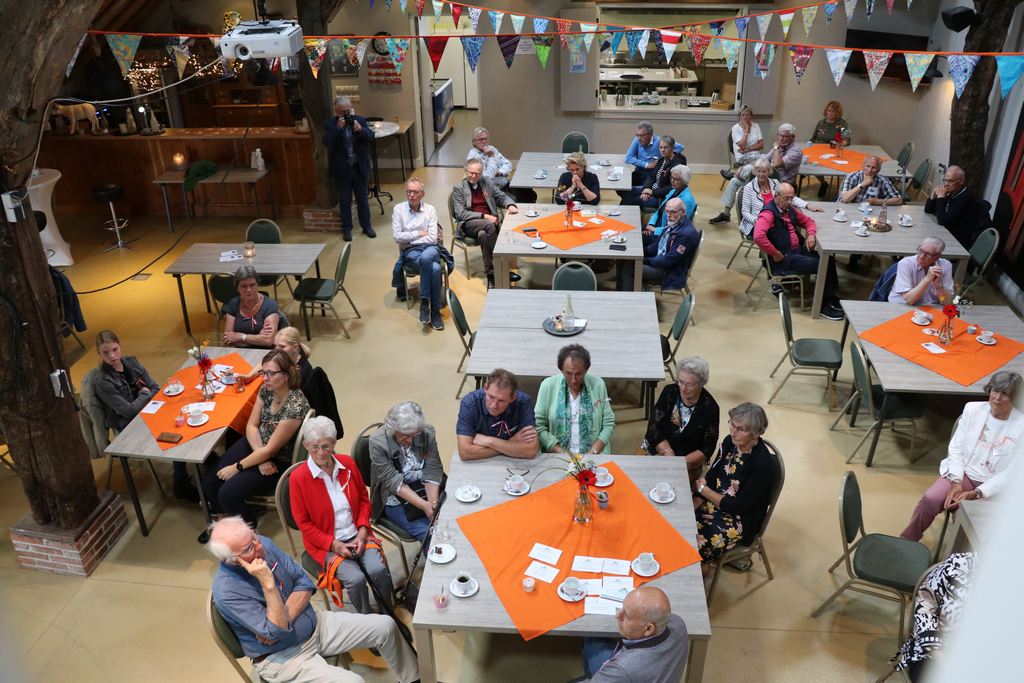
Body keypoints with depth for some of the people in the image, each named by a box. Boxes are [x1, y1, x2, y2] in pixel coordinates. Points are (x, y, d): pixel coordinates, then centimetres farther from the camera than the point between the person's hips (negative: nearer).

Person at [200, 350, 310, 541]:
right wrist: (261, 458, -16)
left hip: (279, 461, -7)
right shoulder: (267, 389, -9)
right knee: (209, 484, -2)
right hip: (254, 445, 7)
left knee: (228, 493, -18)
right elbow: (252, 425, -1)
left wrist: (237, 467, -16)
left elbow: (271, 449, -24)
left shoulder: (295, 406, -31)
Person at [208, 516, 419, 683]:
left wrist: (283, 621, -18)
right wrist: (268, 584, -36)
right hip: (281, 655, -6)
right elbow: (277, 631, -27)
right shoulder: (227, 592, -27)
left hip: (314, 625, 6)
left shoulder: (263, 544, -9)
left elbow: (304, 583, -4)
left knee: (385, 626, 0)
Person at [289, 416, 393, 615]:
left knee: (378, 570, -21)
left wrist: (363, 530, -4)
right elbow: (303, 523, -6)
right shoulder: (298, 478, -13)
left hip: (357, 535, 3)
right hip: (325, 543, -3)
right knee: (356, 578, -25)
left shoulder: (348, 463, -1)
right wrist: (334, 544, -13)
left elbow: (364, 498, 11)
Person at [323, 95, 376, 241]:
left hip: (360, 168, 2)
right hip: (341, 169, -1)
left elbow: (371, 137, -7)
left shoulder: (359, 120, 1)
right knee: (345, 201, 9)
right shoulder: (330, 124, -5)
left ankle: (366, 225, 26)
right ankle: (347, 228, 20)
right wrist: (338, 128, -27)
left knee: (363, 199, 13)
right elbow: (327, 142, -18)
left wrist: (360, 129, -26)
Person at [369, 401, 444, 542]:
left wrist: (433, 502, -22)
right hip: (396, 498, -3)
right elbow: (393, 482, -18)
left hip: (427, 489, 4)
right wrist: (423, 505, -26)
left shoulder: (427, 433, -9)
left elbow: (433, 471, -7)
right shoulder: (377, 442, -17)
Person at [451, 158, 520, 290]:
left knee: (483, 234, -34)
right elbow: (460, 214, -8)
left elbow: (502, 196, 20)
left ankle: (491, 274, -30)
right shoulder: (458, 188, 0)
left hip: (489, 220, 3)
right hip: (469, 223, -3)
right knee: (489, 226, -35)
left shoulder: (487, 182, 12)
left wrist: (510, 204, -5)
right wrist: (484, 216, -17)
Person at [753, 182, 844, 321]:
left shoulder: (789, 210, 11)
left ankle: (830, 297, 16)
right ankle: (824, 306, 0)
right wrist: (776, 255, -25)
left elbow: (808, 220, 27)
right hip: (783, 258, -9)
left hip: (798, 250, 9)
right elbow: (758, 236, -35)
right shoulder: (768, 214, -18)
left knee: (828, 260, 2)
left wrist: (811, 234, 5)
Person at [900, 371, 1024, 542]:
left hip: (992, 488, -2)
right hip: (963, 473, 2)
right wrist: (956, 482, -12)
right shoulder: (973, 409, 0)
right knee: (930, 499, -25)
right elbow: (955, 448, 1)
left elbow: (1010, 474, -9)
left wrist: (976, 493, -17)